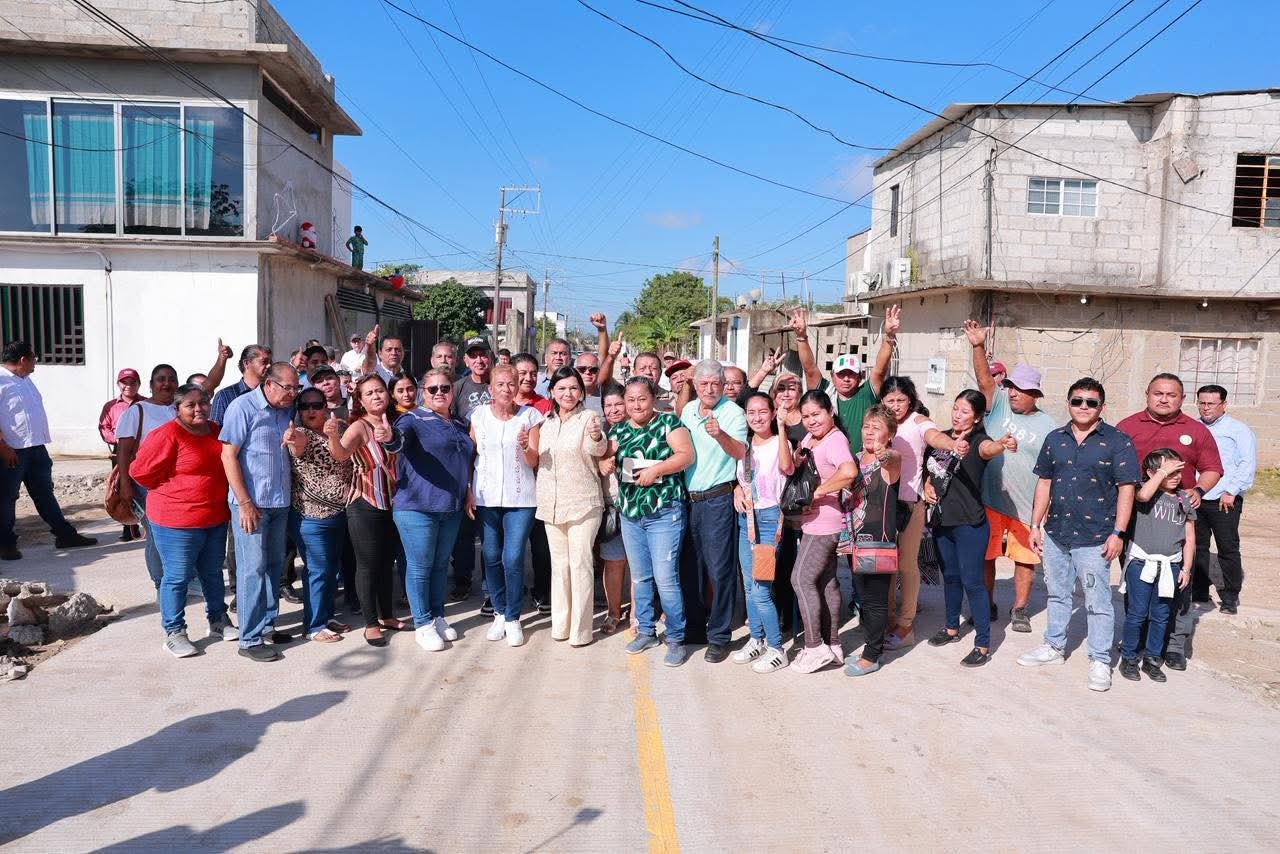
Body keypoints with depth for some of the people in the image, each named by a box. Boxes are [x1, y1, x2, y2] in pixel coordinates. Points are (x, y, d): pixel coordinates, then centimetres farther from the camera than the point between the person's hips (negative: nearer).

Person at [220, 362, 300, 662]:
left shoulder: (287, 410, 9)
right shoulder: (243, 407, -10)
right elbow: (229, 455, -13)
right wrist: (244, 503, -16)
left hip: (280, 502, 7)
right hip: (251, 502, -7)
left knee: (274, 565, 13)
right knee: (253, 568, -4)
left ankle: (267, 625, 25)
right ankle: (250, 640, 2)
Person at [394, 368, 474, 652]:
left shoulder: (458, 425, 14)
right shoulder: (414, 419, -6)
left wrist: (467, 495, 18)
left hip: (451, 508, 6)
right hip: (418, 506, -6)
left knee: (441, 565, 16)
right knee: (420, 567, 1)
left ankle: (438, 617, 29)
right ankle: (423, 624, 12)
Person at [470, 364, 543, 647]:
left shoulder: (529, 416, 0)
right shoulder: (479, 415, 5)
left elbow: (534, 462, -1)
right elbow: (469, 456, 8)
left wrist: (526, 446, -22)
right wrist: (468, 491, 1)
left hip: (520, 497, -2)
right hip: (485, 497, 2)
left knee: (513, 559, -6)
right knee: (492, 557, 7)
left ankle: (513, 618, 8)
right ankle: (500, 612, 24)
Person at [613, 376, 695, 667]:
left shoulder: (668, 422, -4)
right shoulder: (619, 429, 11)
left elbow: (687, 455, -12)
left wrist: (656, 470, -20)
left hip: (664, 512, -6)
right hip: (630, 513, 6)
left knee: (665, 578, -6)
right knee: (639, 576, 14)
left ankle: (676, 639, 6)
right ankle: (646, 631, 27)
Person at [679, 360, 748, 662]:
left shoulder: (733, 412, -8)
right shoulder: (688, 410, 11)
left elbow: (740, 452, -21)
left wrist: (720, 434, -38)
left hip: (717, 498, -6)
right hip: (687, 497, 6)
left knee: (719, 569, -4)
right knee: (690, 566, 14)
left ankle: (719, 636, 6)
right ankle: (693, 625, 29)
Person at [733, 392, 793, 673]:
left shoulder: (780, 443, -10)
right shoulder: (745, 446, 9)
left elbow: (786, 466, -34)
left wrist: (781, 428, -37)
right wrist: (737, 490, 0)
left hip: (769, 518, -7)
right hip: (745, 518, 7)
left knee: (760, 589, -9)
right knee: (749, 586, 13)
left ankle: (776, 649, 4)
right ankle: (756, 640, 27)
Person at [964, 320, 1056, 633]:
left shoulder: (1047, 426, -2)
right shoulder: (1000, 404, 0)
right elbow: (985, 380, -16)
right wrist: (978, 347, -29)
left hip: (1026, 505, 0)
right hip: (989, 499, 1)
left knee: (1025, 558, 9)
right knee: (985, 555, 9)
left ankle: (1020, 609, 27)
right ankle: (987, 606, 26)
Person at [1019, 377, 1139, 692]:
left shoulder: (1117, 442, -6)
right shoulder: (1055, 439, 8)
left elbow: (1126, 489, -7)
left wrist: (1118, 532, -13)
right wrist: (1036, 525, 9)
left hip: (1094, 539, -5)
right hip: (1055, 534, 5)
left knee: (1097, 602, 2)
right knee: (1057, 594, 17)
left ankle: (1100, 661, 14)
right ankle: (1054, 646, 32)